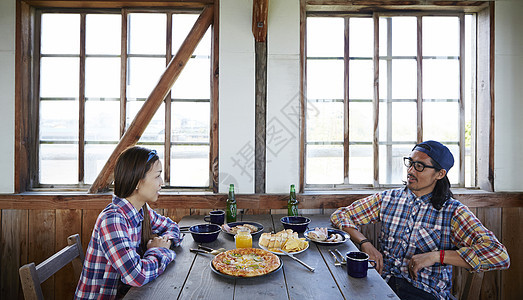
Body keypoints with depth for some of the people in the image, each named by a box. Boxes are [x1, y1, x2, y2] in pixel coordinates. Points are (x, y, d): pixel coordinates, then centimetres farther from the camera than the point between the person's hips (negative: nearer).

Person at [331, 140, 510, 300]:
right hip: (384, 283, 2)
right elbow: (340, 215, 8)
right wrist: (364, 243, -9)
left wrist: (435, 256, -19)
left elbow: (500, 255, -11)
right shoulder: (387, 199, 8)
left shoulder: (453, 211, 1)